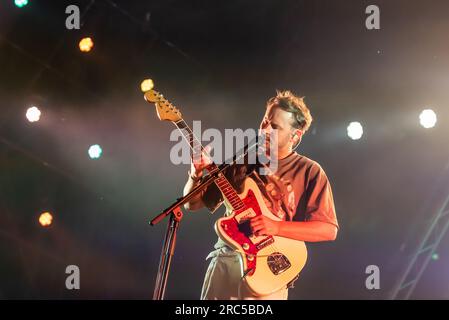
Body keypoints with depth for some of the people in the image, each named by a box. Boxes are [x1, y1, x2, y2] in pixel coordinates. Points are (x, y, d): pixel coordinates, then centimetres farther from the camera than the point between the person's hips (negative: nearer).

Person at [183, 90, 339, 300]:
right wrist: (196, 175, -9)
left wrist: (276, 227, -17)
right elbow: (192, 203, 12)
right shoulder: (241, 161, 10)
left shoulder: (309, 172, 0)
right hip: (223, 260, 3)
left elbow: (329, 230, -7)